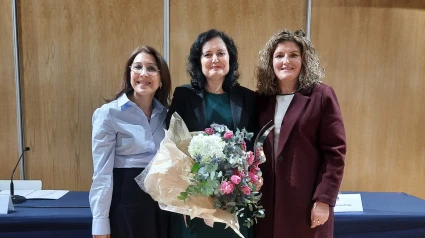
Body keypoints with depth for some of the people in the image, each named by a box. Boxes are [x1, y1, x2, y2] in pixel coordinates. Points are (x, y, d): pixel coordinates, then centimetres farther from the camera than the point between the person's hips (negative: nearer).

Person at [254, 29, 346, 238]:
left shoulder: (321, 96, -5)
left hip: (307, 203, -3)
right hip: (267, 201, 4)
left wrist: (324, 200, -11)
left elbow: (335, 152, -8)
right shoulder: (261, 99, 5)